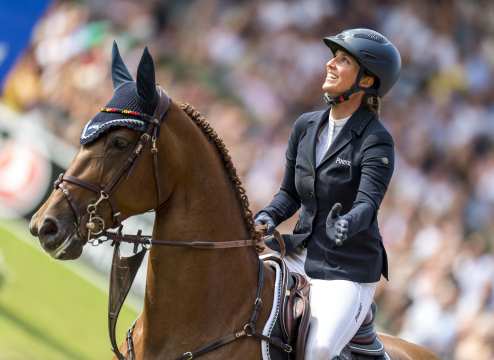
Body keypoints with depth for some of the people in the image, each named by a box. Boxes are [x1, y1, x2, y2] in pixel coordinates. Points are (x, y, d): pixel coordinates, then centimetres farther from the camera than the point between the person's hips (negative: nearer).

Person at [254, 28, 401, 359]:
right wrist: (268, 217, -6)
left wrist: (346, 225, -47)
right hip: (301, 254, 7)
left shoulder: (376, 141, -11)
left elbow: (368, 202, -24)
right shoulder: (306, 127, 8)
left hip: (348, 269, -6)